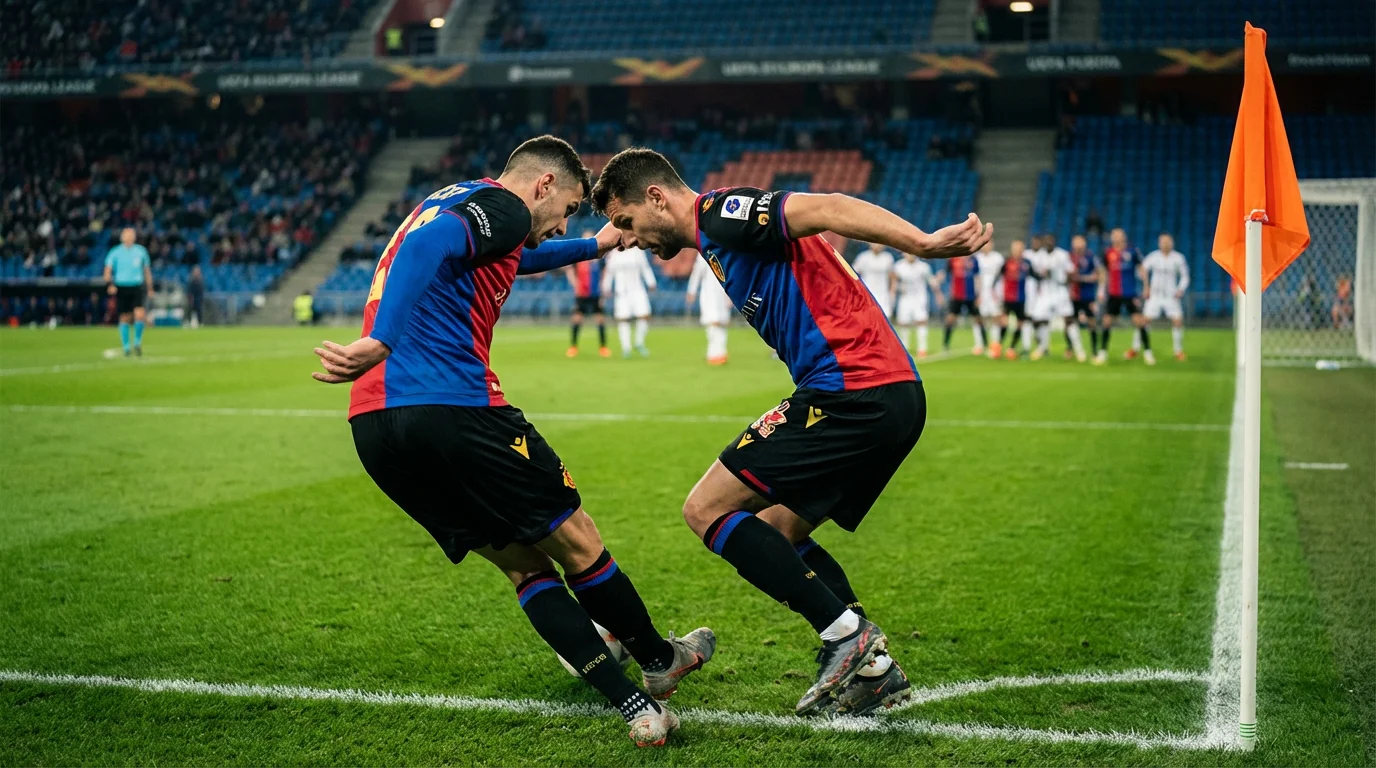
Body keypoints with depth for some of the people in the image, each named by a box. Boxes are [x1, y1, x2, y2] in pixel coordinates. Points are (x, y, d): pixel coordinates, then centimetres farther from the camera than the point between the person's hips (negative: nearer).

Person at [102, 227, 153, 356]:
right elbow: (108, 270, -1)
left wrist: (150, 288, 14)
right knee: (125, 318, 3)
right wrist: (109, 284, -17)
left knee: (140, 314, -15)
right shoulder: (115, 252, 1)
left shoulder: (141, 251, 8)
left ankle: (138, 342, 4)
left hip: (137, 287, 1)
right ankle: (126, 347, 14)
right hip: (121, 287, -1)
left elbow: (147, 270, 16)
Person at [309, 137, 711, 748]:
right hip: (453, 410, -9)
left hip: (373, 426, 10)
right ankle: (658, 659, 28)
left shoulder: (457, 202, 28)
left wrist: (593, 247, 64)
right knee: (576, 545, 10)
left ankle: (632, 705, 8)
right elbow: (427, 246, -23)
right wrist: (379, 342, -36)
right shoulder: (501, 204, -1)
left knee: (525, 565, 12)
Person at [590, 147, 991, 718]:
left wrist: (925, 244, -31)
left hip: (852, 388, -10)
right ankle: (872, 669, 13)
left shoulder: (718, 213, -6)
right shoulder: (720, 237, 25)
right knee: (777, 531, 18)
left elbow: (824, 210, -20)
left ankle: (846, 634, -7)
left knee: (706, 509, -4)